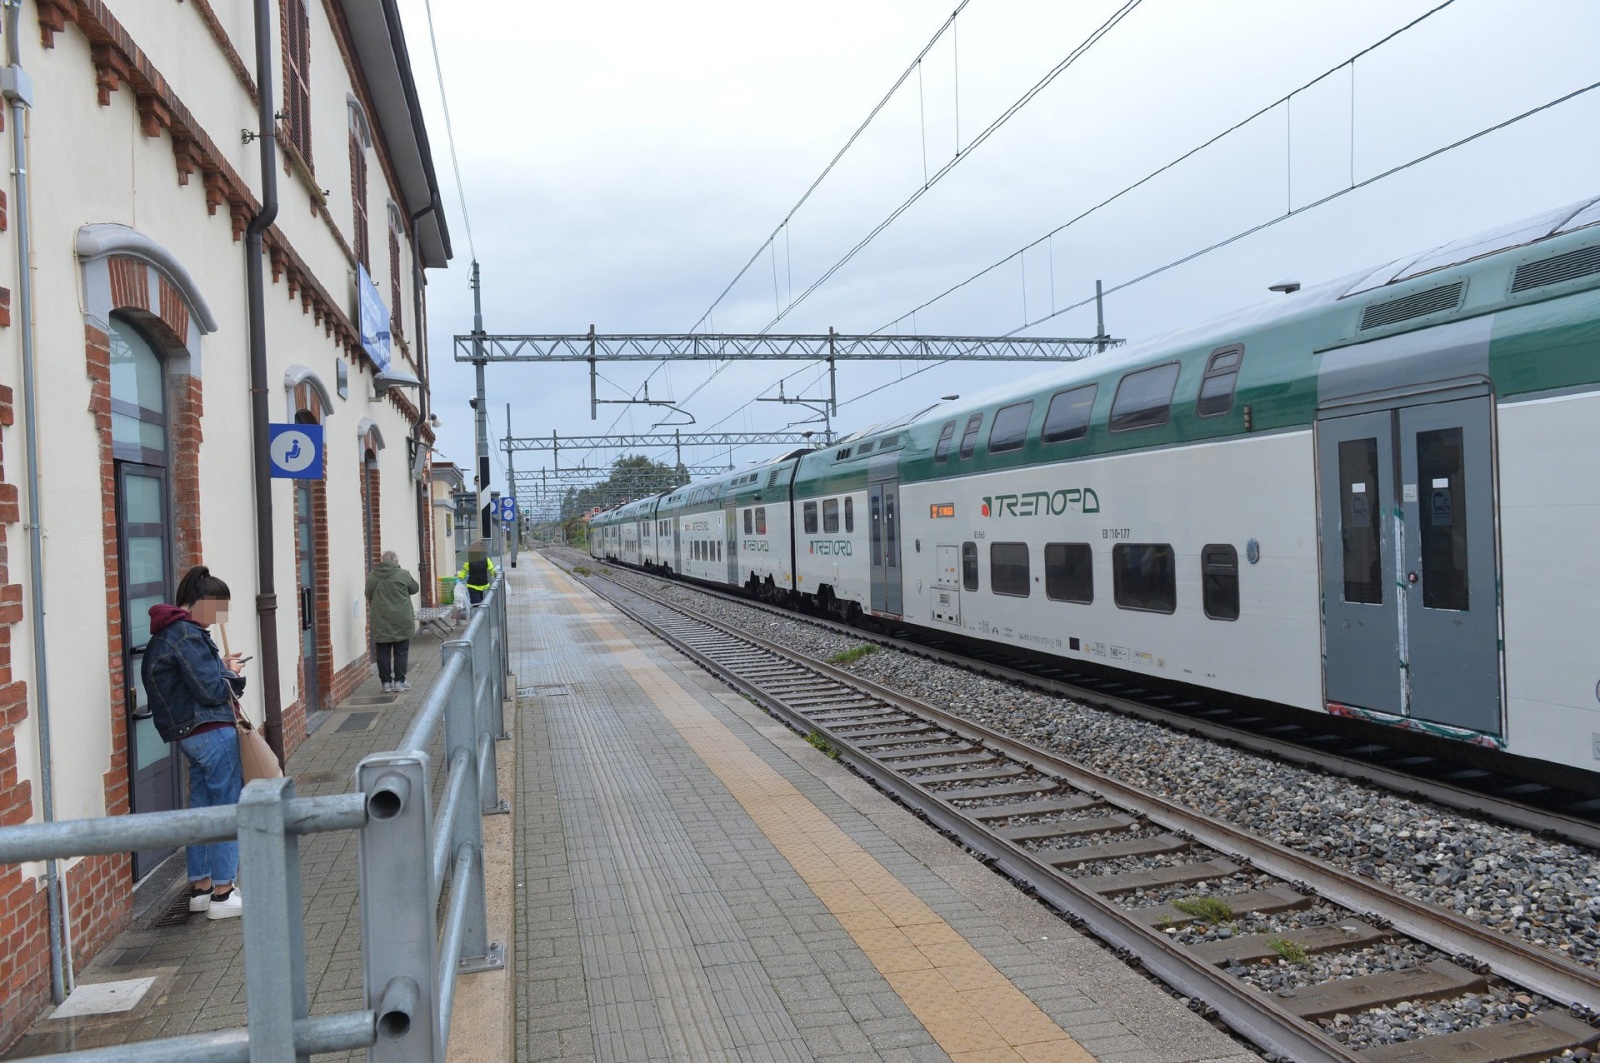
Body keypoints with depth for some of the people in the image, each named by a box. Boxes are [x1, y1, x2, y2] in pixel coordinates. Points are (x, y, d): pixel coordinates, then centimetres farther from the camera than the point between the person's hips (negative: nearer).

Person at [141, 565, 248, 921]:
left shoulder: (169, 633, 13)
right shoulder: (187, 636, -17)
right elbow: (212, 691, -19)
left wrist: (222, 668, 6)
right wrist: (230, 673, -1)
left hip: (190, 734, 10)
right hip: (212, 732, -10)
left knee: (201, 809, 16)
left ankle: (200, 888, 26)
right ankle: (222, 894, 4)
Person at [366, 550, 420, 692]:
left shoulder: (372, 576, 1)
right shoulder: (403, 574, -8)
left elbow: (368, 596, 10)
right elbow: (415, 589, 6)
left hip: (380, 622, 3)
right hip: (401, 621, -3)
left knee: (383, 652, 8)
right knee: (401, 652, 6)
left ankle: (386, 682, 10)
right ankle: (399, 681, 8)